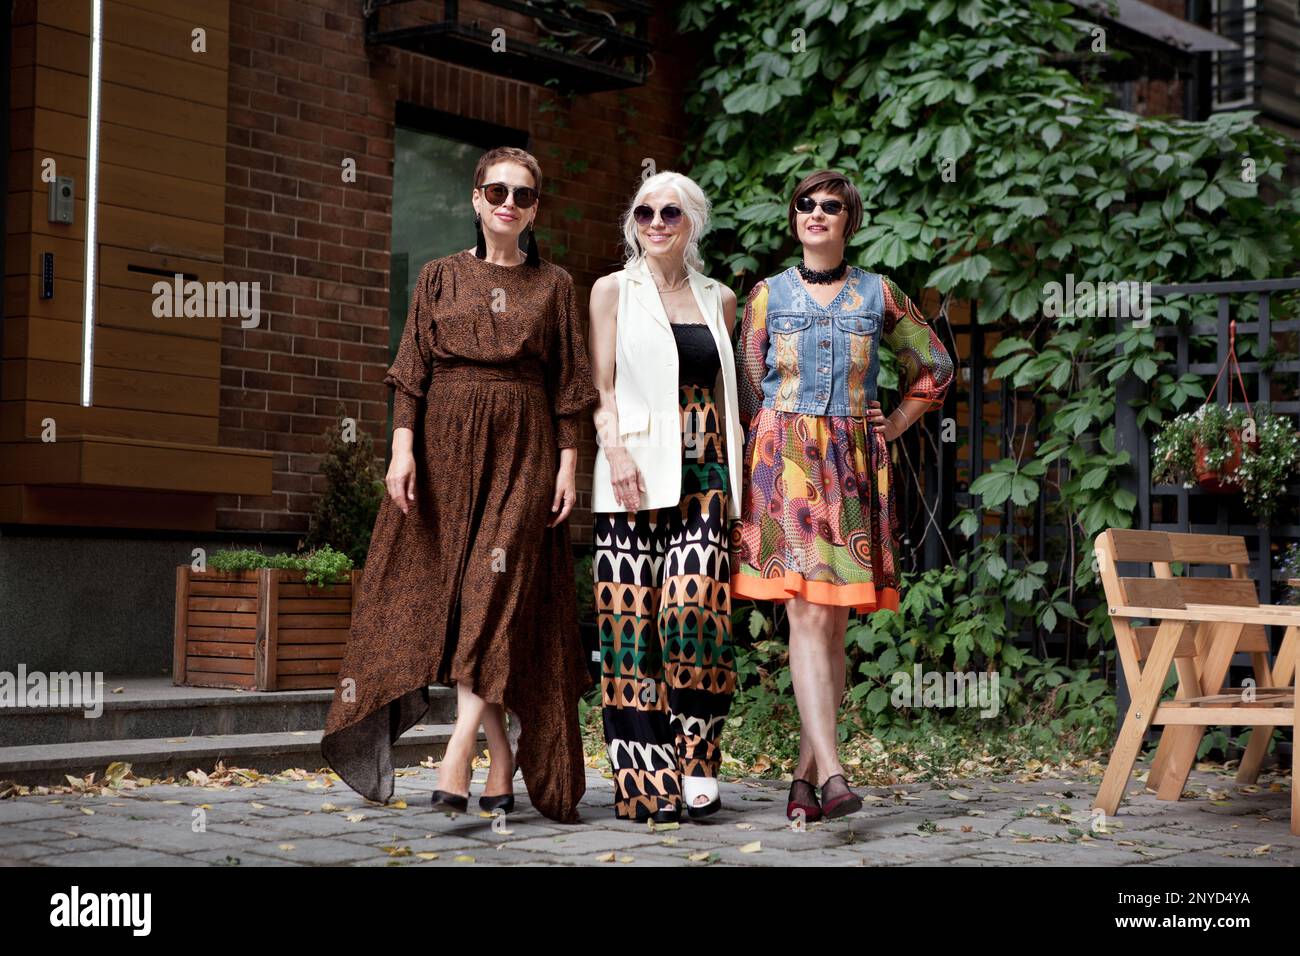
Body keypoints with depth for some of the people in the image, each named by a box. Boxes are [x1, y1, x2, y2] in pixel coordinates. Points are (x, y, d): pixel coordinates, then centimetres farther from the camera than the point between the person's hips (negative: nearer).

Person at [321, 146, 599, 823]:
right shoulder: (440, 276, 11)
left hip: (522, 448, -1)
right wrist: (402, 447, -7)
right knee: (452, 594, -2)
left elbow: (569, 386, 7)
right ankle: (502, 768, 5)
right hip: (445, 444, 1)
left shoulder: (553, 285, 10)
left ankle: (457, 760, -20)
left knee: (497, 593, -14)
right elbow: (411, 372, 5)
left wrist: (568, 464, -1)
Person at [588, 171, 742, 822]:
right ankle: (643, 780, -5)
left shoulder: (719, 300, 17)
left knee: (694, 606, -15)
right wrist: (615, 448, -12)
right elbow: (601, 385, 4)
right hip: (633, 475, -2)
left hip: (704, 475, 2)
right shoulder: (613, 291, 10)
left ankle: (696, 763, -8)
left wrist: (740, 473, 12)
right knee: (631, 615, -8)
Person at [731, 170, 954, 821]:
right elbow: (747, 390, 8)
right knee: (807, 613, -14)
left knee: (834, 620, -1)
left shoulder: (878, 295, 10)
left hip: (853, 465, 2)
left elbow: (934, 366, 21)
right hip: (785, 459, -2)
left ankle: (805, 772, 7)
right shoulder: (768, 294, 9)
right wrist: (753, 469, 2)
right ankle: (831, 774, -22)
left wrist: (895, 425, 11)